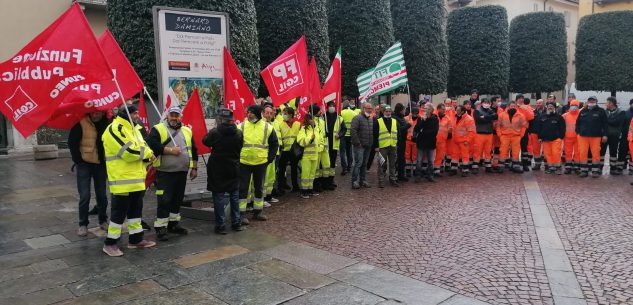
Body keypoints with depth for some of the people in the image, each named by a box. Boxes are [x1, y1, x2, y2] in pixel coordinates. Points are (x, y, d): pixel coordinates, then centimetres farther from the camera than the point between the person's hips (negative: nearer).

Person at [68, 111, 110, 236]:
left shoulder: (106, 123, -2)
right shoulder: (81, 123, -11)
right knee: (85, 195, -1)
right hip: (85, 164, -3)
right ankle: (83, 224, 13)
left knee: (102, 194, 10)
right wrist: (78, 160, -8)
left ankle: (103, 221, 25)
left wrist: (107, 159, -1)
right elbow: (72, 142, -8)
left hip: (101, 164, 3)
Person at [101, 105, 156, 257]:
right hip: (122, 180, -9)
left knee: (136, 209, 15)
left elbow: (143, 147, 16)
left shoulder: (132, 129, 17)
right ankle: (110, 243, 9)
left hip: (136, 180, 9)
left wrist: (148, 154, -8)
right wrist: (148, 153, -9)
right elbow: (129, 151, -24)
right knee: (119, 211, -2)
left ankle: (136, 239, 25)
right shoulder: (115, 129, -16)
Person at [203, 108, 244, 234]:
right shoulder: (238, 133, -6)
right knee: (234, 196, 15)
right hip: (233, 170, 3)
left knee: (219, 197, 4)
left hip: (217, 170, -3)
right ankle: (236, 223, 21)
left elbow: (205, 141, 2)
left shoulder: (215, 132, -16)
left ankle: (220, 225, 5)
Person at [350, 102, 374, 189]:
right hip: (359, 146, -7)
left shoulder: (371, 119, 16)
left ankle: (363, 180, 19)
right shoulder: (358, 118, -9)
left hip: (368, 146, 7)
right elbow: (353, 130, -16)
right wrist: (357, 142, -17)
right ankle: (355, 181, -4)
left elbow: (373, 132, 24)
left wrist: (372, 143, 13)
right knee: (358, 163, -9)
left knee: (364, 164, 12)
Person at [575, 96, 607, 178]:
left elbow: (605, 124, 0)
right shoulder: (583, 111, 11)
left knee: (595, 153, -1)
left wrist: (604, 135, -5)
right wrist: (578, 132, 7)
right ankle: (584, 170, 9)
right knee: (583, 153, 1)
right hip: (583, 136, 3)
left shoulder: (601, 111, 2)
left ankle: (595, 171, 9)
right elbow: (578, 123, 16)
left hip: (596, 136, -3)